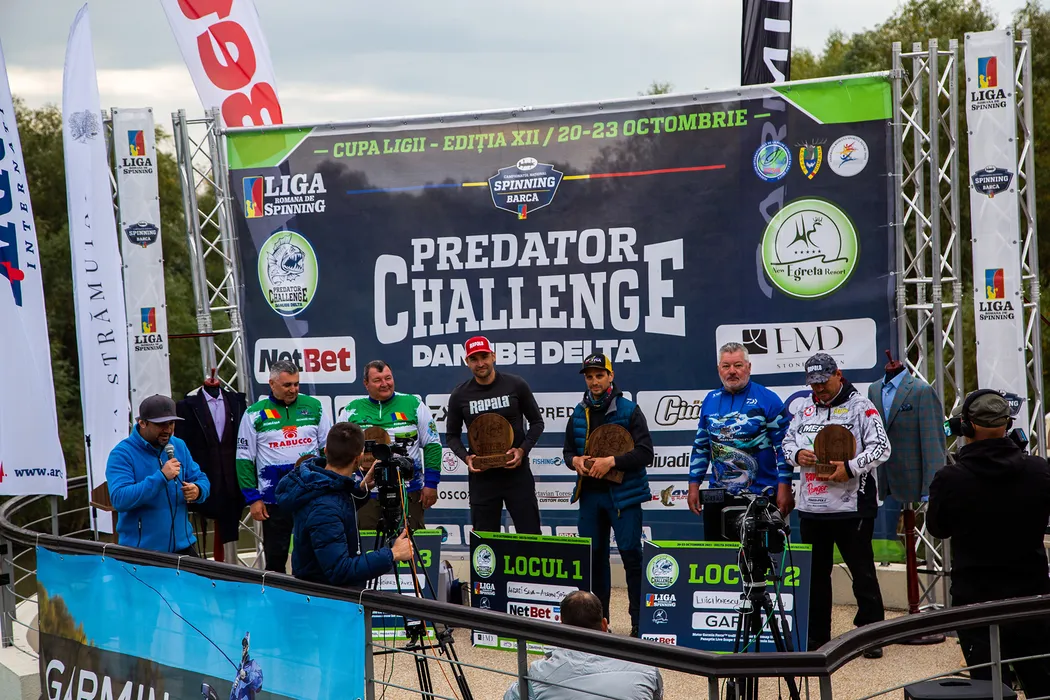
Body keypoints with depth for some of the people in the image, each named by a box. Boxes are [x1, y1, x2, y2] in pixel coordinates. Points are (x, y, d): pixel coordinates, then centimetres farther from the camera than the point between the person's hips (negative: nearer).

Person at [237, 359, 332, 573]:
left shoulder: (313, 407, 5)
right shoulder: (255, 414, 0)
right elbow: (245, 459, 1)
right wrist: (253, 499, -4)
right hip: (274, 499, -1)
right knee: (275, 558, 5)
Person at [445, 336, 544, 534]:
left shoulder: (516, 385, -3)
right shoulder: (460, 395, 1)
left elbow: (537, 422, 6)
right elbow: (452, 435, 11)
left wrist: (523, 449, -10)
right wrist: (466, 457, -8)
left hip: (516, 472, -1)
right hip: (481, 475, 1)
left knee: (530, 536, 0)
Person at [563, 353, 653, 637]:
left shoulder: (629, 411, -5)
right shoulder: (579, 414, 11)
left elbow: (645, 453, -11)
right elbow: (568, 450, 20)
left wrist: (611, 461, -20)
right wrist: (575, 460, -3)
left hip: (623, 494, -5)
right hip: (590, 494, 5)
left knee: (631, 554, -6)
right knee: (593, 555, 10)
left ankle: (640, 621, -1)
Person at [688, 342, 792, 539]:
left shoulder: (767, 400, -5)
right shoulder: (710, 401, 10)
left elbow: (783, 447, -7)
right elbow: (700, 447, 16)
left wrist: (784, 487, -13)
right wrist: (694, 485, 11)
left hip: (760, 497, -5)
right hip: (718, 498, 5)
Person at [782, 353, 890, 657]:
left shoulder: (860, 406, -6)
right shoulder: (805, 408, 13)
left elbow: (881, 447, -11)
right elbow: (788, 440, 19)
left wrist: (850, 468, -21)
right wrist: (797, 455, -3)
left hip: (852, 506, -6)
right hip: (811, 507, 6)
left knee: (863, 573, 0)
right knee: (815, 573, 13)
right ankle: (817, 635, 23)